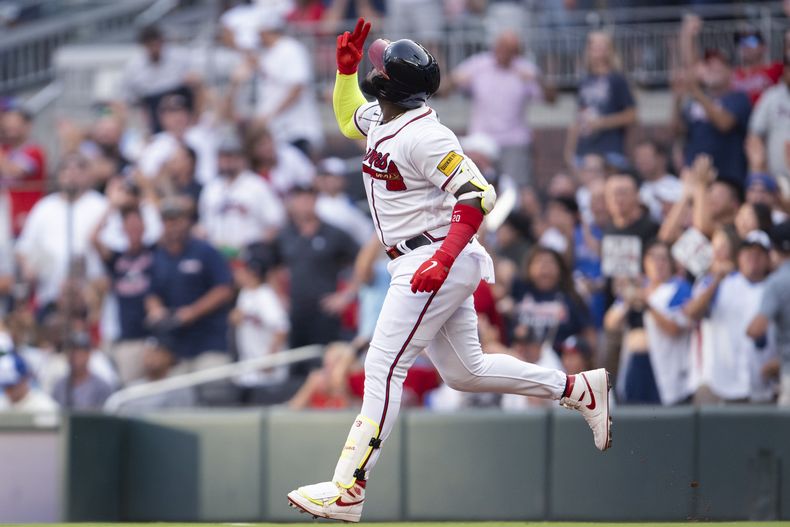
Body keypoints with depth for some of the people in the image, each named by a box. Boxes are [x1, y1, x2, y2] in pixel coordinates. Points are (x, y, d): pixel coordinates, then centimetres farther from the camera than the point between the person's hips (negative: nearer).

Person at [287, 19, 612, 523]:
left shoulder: (423, 136, -18)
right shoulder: (382, 121, 11)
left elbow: (478, 194, -25)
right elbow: (348, 117, 34)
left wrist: (443, 259, -33)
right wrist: (346, 66, 15)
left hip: (439, 263, -11)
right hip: (430, 263, 11)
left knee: (383, 367, -13)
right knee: (464, 371, 16)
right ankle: (580, 389, 23)